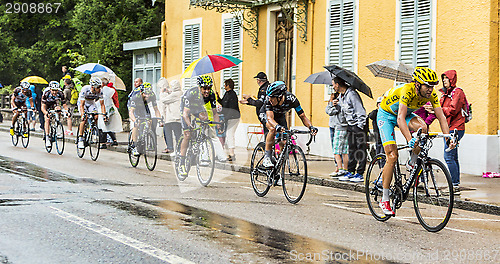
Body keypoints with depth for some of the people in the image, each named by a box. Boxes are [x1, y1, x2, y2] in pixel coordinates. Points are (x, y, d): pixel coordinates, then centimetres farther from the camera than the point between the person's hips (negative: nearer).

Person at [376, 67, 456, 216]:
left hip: (405, 113, 5)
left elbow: (441, 117, -21)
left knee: (422, 127, -29)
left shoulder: (431, 94, -21)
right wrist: (409, 139, -60)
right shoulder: (407, 91, -37)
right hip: (386, 115, -5)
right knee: (392, 156, -15)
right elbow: (400, 119, -47)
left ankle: (412, 164, -5)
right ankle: (384, 200, -6)